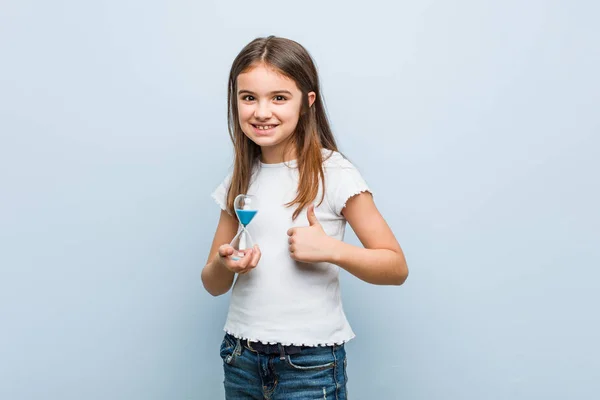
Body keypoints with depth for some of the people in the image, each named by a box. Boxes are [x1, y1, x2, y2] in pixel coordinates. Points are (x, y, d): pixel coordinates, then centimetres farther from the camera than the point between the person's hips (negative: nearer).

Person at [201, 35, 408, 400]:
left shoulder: (334, 173, -10)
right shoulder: (239, 181, 5)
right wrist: (224, 264, -13)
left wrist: (330, 249, -23)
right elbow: (214, 285, 8)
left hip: (310, 364, -4)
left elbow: (396, 268, -8)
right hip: (241, 358, 5)